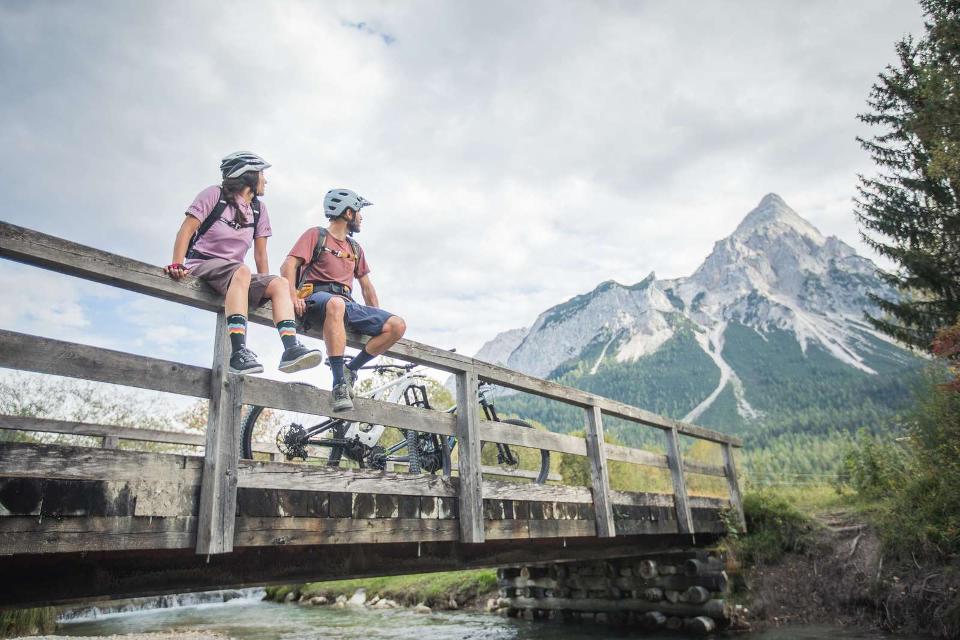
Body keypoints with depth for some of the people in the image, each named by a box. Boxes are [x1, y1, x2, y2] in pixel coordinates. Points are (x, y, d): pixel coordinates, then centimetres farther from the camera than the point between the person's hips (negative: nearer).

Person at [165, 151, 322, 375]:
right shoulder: (215, 195, -1)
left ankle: (291, 348, -35)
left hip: (233, 273, 6)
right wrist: (177, 264, -22)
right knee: (241, 271, -37)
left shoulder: (259, 208, 13)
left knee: (280, 283, -18)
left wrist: (264, 287, 2)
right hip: (201, 265, -5)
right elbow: (187, 230, -8)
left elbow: (260, 252, 11)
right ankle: (239, 353, -47)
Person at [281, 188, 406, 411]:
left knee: (397, 325, -16)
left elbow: (366, 286, 28)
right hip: (316, 297, -6)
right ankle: (340, 383, -44)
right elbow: (288, 266, -3)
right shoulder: (316, 235, 10)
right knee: (336, 304, -44)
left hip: (347, 303, 6)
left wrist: (377, 321, 16)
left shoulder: (355, 248, 28)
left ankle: (350, 370, -8)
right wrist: (293, 295, -22)